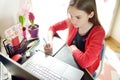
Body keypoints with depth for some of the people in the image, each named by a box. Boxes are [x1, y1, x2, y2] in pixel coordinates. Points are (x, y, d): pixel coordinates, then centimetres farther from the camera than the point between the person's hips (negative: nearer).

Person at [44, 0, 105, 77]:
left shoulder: (98, 32, -27)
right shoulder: (71, 21, -14)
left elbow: (85, 62, -35)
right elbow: (52, 28, 0)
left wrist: (73, 48, -18)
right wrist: (50, 41, -18)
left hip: (84, 70, -4)